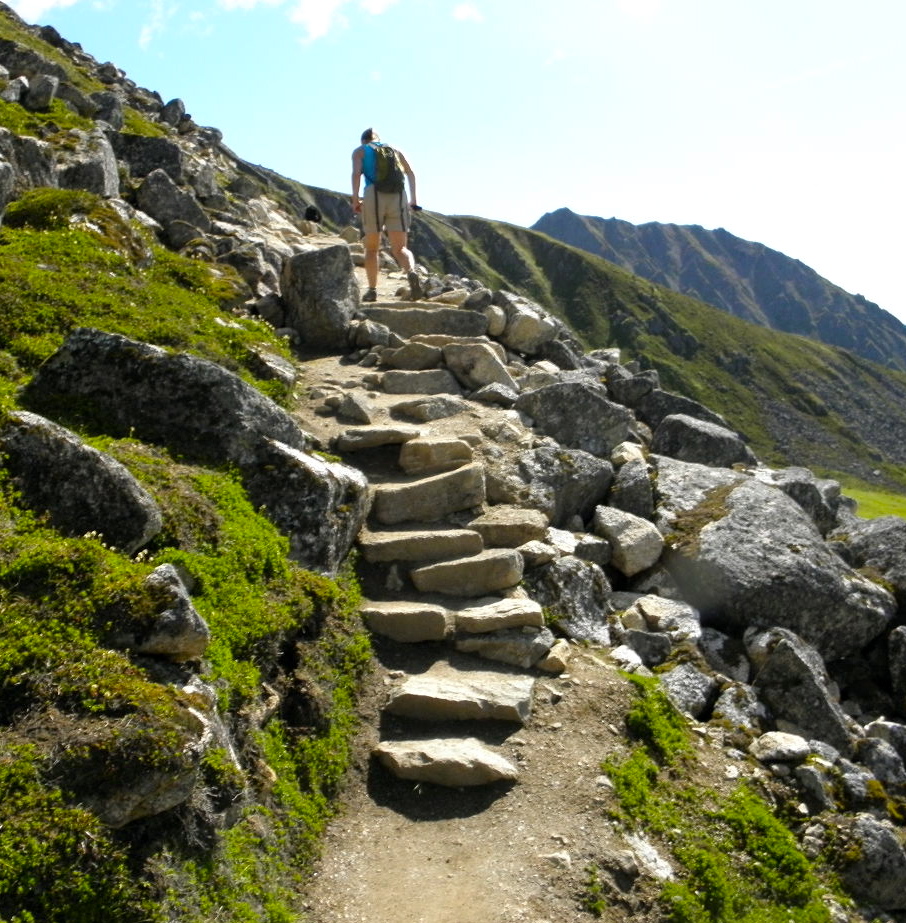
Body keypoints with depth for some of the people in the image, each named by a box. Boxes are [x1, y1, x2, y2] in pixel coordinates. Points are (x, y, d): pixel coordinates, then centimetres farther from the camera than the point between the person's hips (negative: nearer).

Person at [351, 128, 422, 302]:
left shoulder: (359, 151, 18)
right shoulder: (393, 149, 26)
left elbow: (356, 173, -2)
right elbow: (410, 173, 12)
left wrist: (355, 199, -5)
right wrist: (413, 199, 13)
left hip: (374, 196, -2)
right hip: (398, 196, 2)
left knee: (371, 249, 12)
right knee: (400, 249, -1)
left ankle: (372, 290, 4)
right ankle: (411, 272, -32)